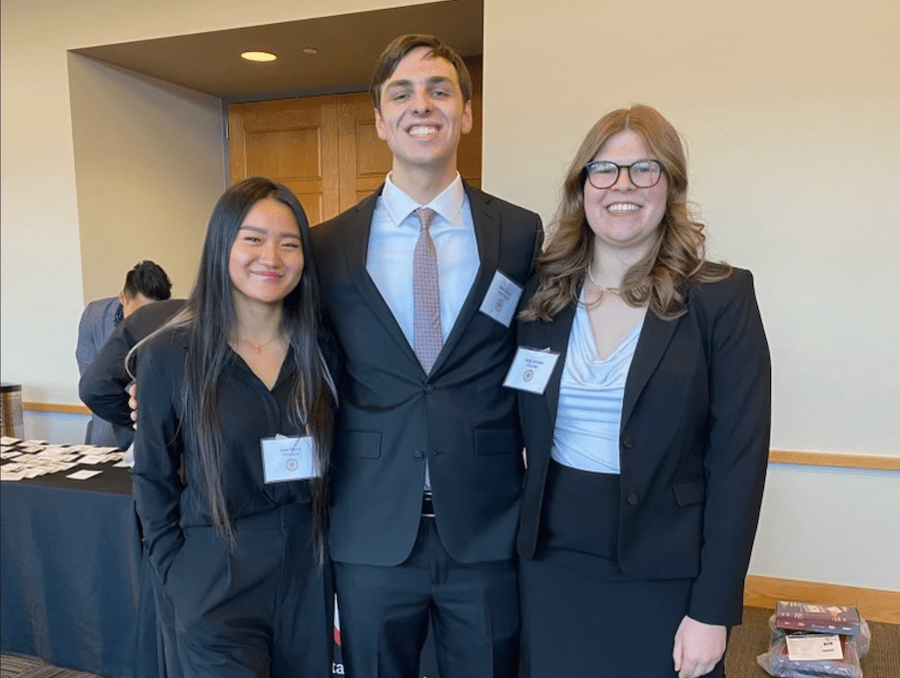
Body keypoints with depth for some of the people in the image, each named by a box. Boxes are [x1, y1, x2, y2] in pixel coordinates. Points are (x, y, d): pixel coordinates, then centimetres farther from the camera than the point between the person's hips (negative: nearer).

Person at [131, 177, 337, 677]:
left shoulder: (320, 349, -3)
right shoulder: (168, 355, -10)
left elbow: (332, 464, 5)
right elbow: (153, 480, -1)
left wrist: (335, 553, 0)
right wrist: (179, 575, -2)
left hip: (310, 575, 3)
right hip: (217, 582, -3)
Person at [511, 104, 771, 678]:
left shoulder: (721, 298, -8)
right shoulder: (541, 294, 2)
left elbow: (739, 458, -10)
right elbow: (528, 432, 7)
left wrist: (713, 610, -11)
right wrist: (518, 536, 2)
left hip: (664, 573, -2)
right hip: (552, 563, 3)